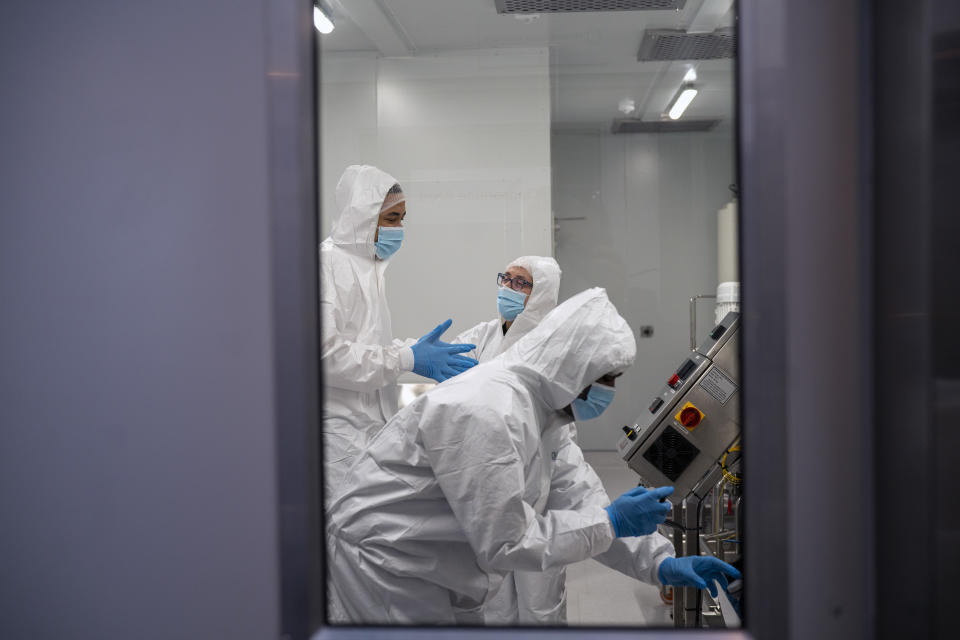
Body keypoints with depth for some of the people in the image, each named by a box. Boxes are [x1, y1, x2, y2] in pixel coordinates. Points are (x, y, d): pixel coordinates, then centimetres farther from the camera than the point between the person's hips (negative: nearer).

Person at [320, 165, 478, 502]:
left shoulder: (366, 266, 17)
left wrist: (420, 347, 6)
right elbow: (326, 352, -21)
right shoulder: (328, 264, -13)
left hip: (371, 426, 9)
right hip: (341, 433, -9)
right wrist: (408, 358, -19)